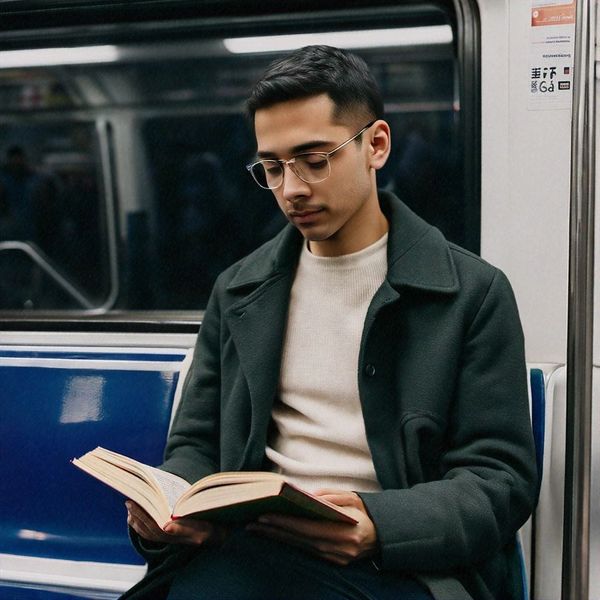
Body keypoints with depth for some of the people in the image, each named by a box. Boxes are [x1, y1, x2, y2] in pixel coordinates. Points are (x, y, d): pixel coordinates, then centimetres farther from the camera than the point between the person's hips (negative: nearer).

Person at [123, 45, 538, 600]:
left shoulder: (475, 293, 1)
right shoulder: (238, 291, 14)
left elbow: (502, 477, -3)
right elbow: (196, 443, 16)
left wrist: (379, 524, -23)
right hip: (253, 549, 4)